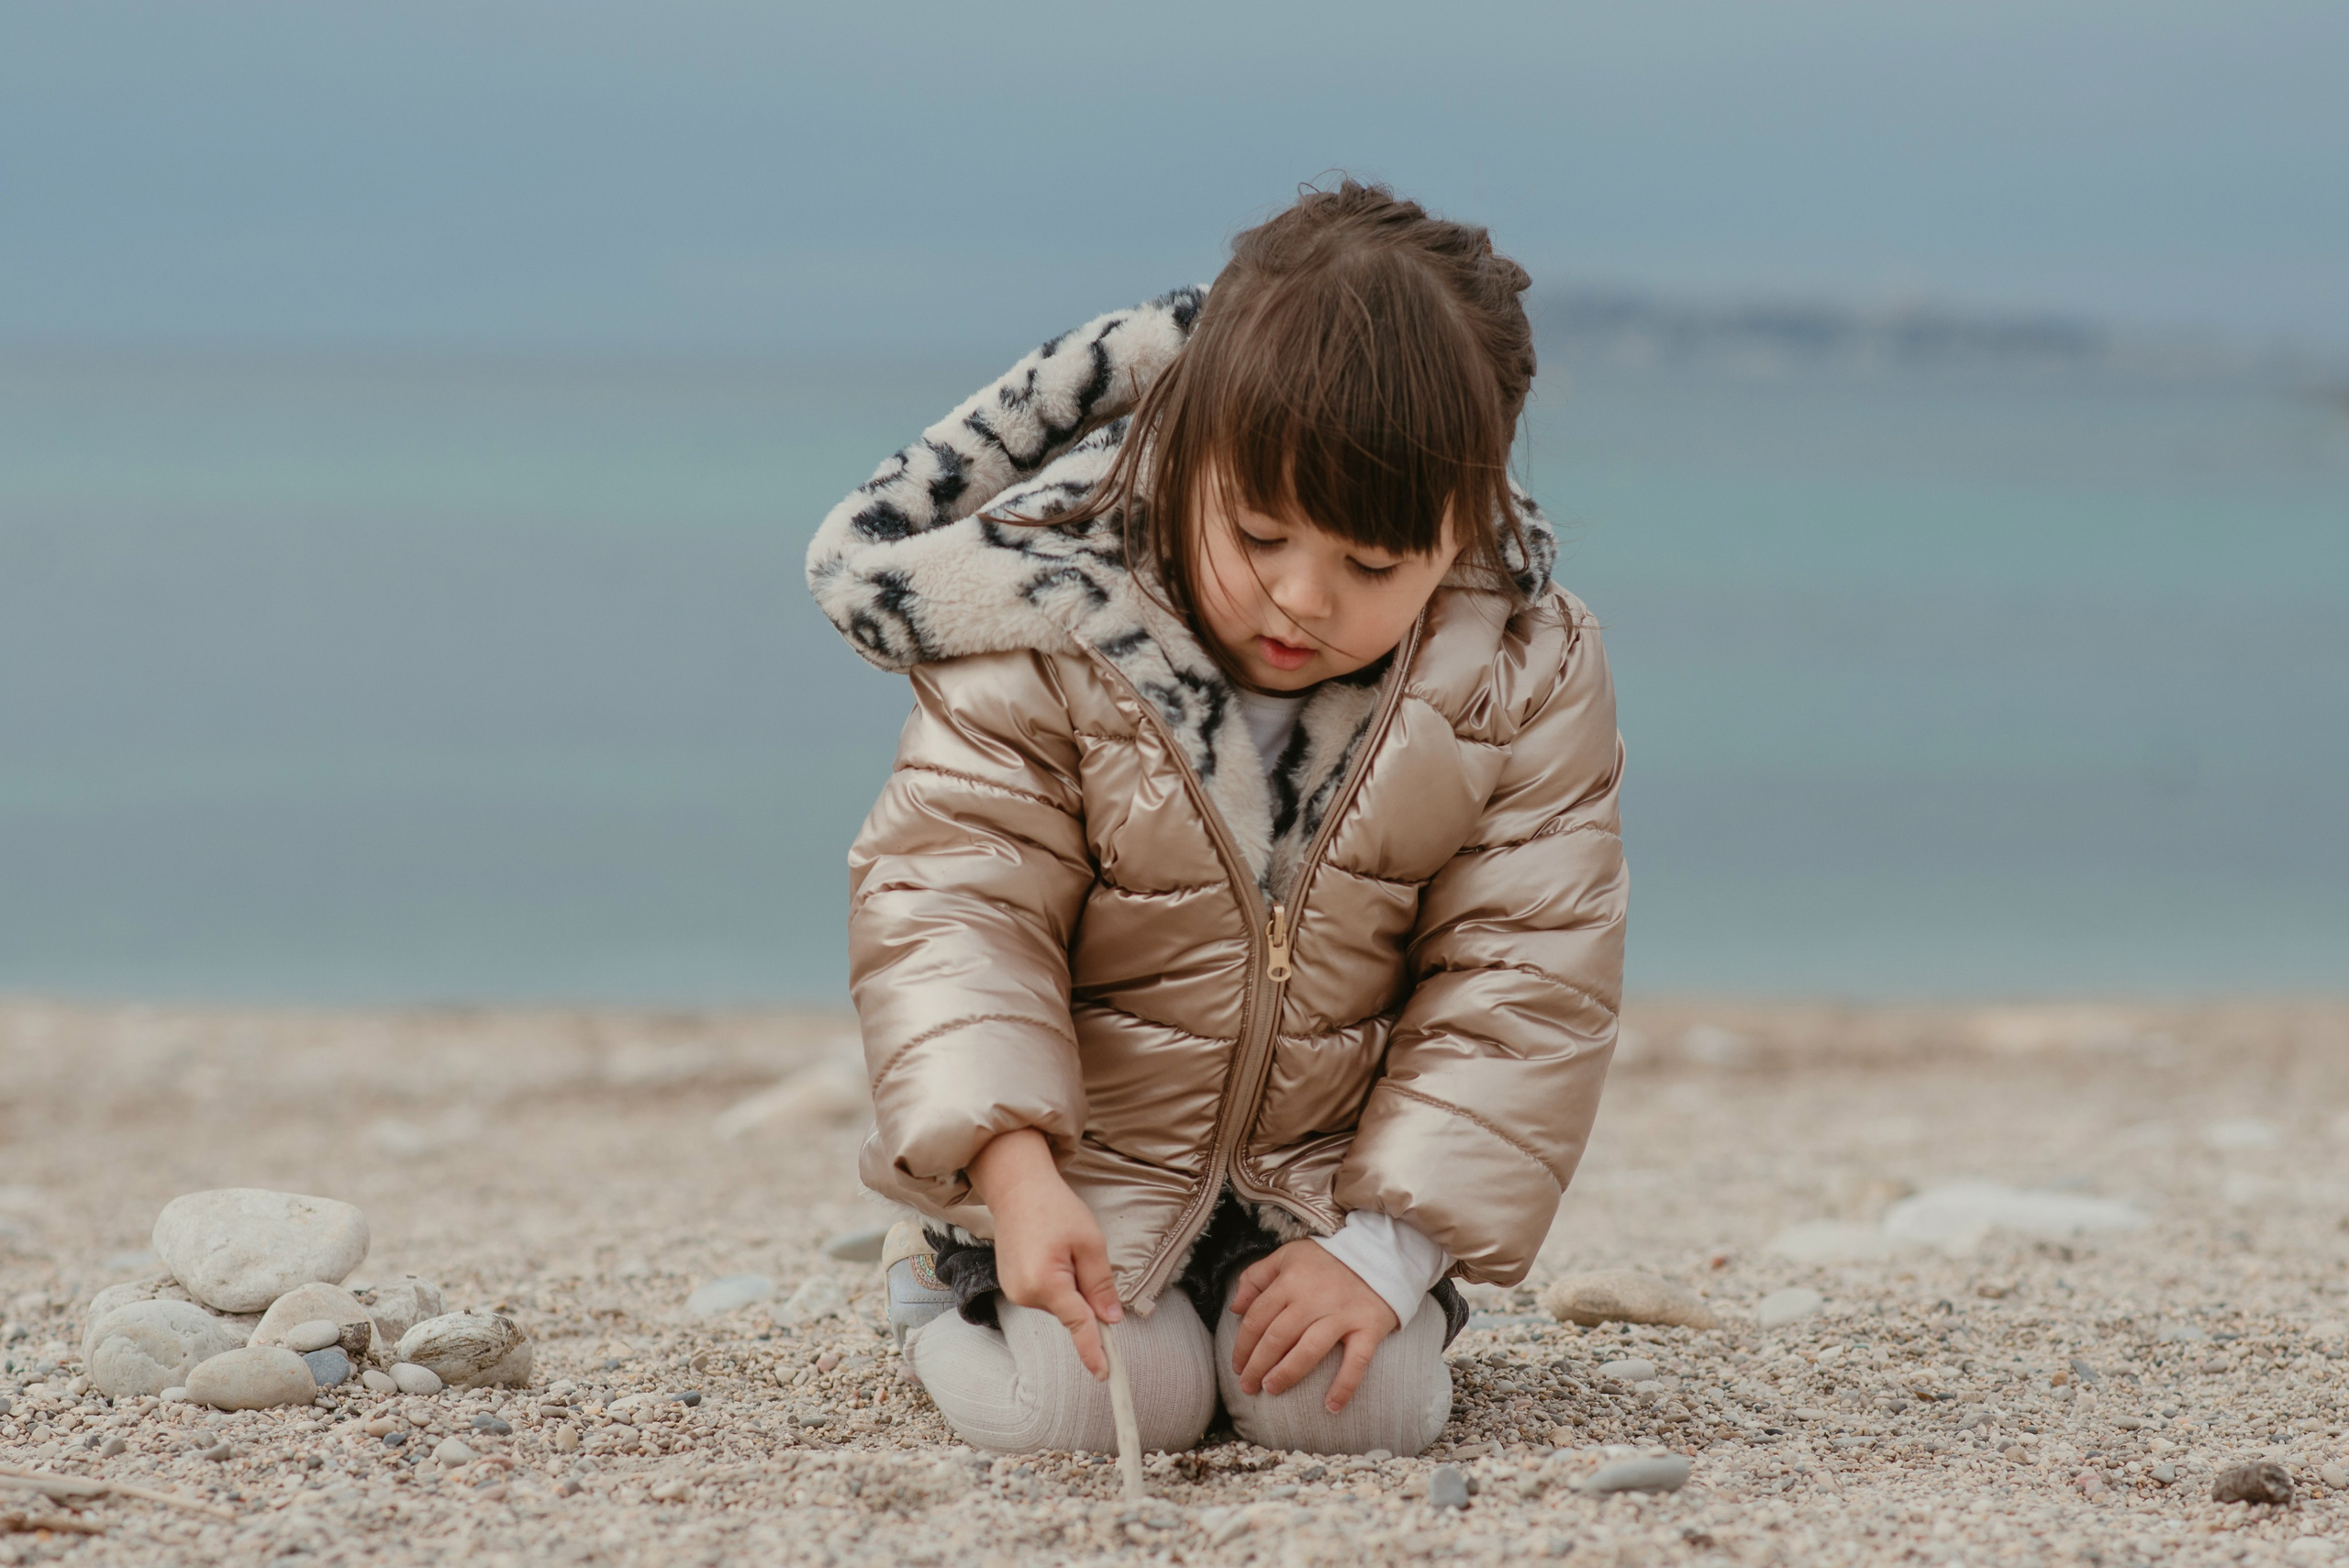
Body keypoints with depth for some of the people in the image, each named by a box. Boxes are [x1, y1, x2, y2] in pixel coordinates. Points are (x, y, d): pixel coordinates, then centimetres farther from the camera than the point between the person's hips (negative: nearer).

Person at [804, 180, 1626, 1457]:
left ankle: (1248, 1287, 19)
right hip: (1085, 1155, -2)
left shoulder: (1528, 680, -15)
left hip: (1331, 1168, 2)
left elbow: (1520, 983, -11)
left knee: (1358, 1403, -17)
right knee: (1076, 1402, -20)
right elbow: (949, 908, -21)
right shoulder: (1052, 643, -21)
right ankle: (953, 1285, 17)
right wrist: (1016, 1176, -36)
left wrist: (1386, 1250, -17)